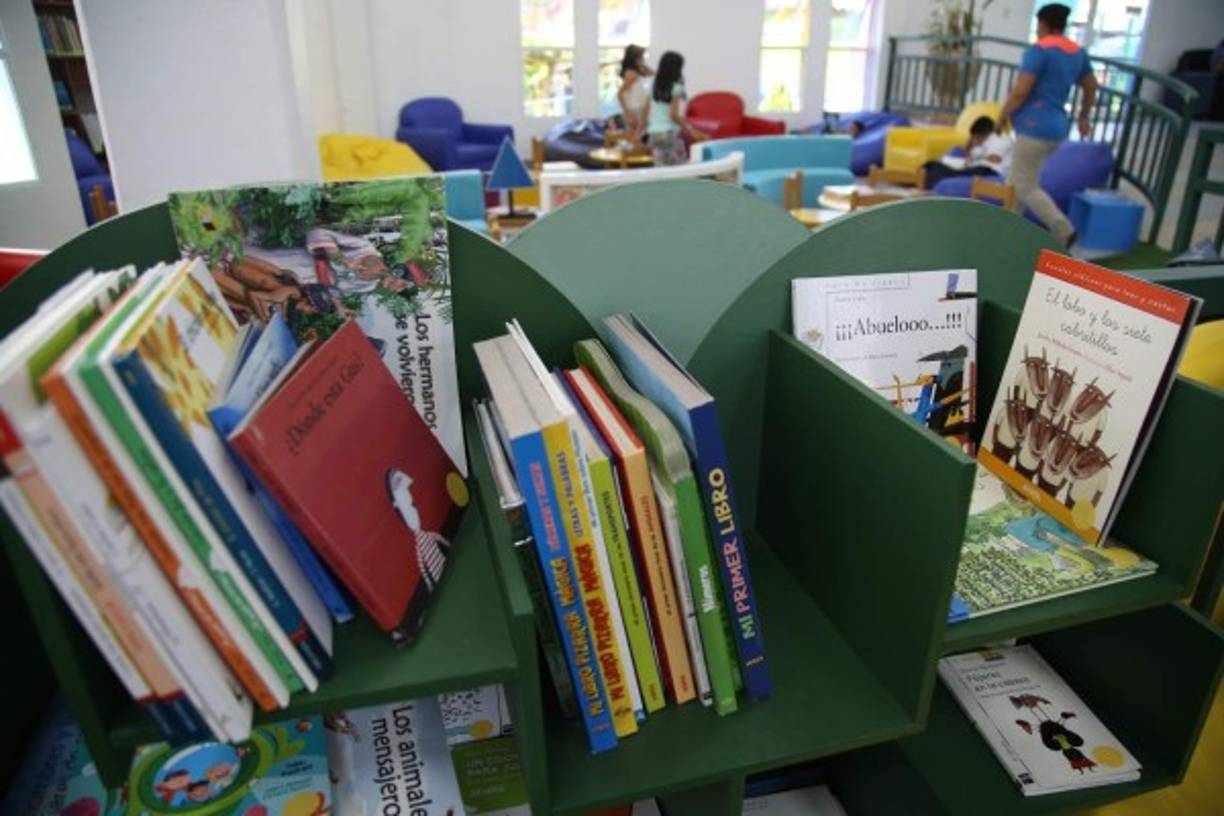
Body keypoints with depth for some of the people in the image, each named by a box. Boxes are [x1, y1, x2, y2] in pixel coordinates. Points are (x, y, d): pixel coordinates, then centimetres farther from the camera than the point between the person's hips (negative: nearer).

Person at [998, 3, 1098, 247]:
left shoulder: (1039, 49, -12)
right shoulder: (1077, 52, 14)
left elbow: (1020, 92, -18)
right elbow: (1091, 87, 24)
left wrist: (1002, 116, -3)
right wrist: (1083, 117, 37)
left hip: (1035, 128, -9)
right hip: (1055, 127, 9)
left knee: (1026, 188, -5)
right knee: (1016, 182, 17)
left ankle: (1064, 231, -11)